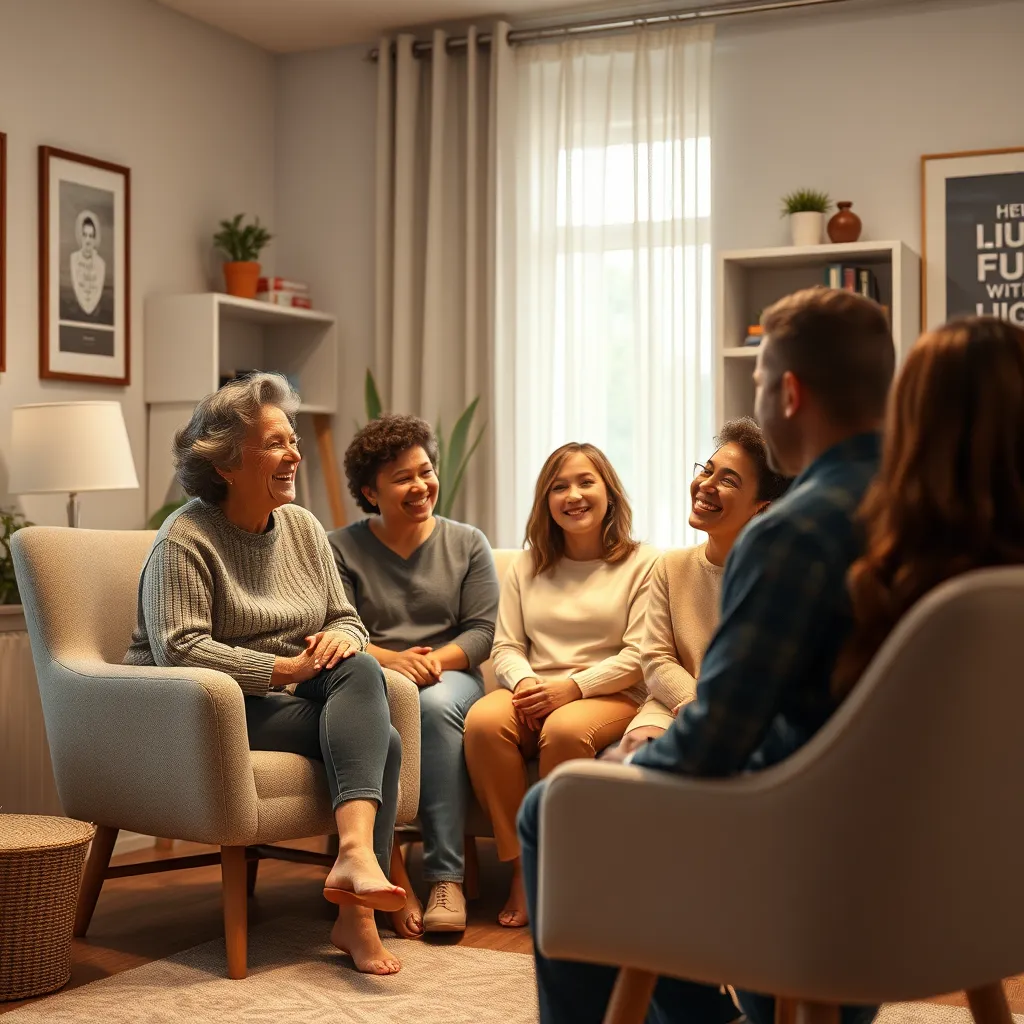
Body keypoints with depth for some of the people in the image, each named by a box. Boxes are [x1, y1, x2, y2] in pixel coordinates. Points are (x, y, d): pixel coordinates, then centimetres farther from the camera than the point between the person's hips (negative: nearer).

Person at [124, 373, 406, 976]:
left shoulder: (303, 526, 13)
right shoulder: (186, 539, -9)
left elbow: (348, 621, 14)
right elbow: (180, 650, -21)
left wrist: (341, 638, -12)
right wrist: (286, 669, -23)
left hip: (295, 702, 6)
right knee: (375, 735, -26)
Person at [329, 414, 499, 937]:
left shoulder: (466, 544, 14)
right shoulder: (340, 548, 9)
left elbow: (484, 630, 5)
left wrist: (436, 660, -15)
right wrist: (391, 659, -21)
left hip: (451, 676, 1)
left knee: (435, 705, -36)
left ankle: (446, 879, -34)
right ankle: (395, 881, -37)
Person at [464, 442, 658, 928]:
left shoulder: (642, 564, 6)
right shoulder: (526, 566, 19)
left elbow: (640, 656, -4)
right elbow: (505, 647, 12)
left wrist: (574, 687, -17)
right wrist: (524, 682, -12)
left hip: (610, 697, -3)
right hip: (534, 693, 4)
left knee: (566, 729, -38)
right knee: (484, 720, -30)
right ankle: (522, 865, -22)